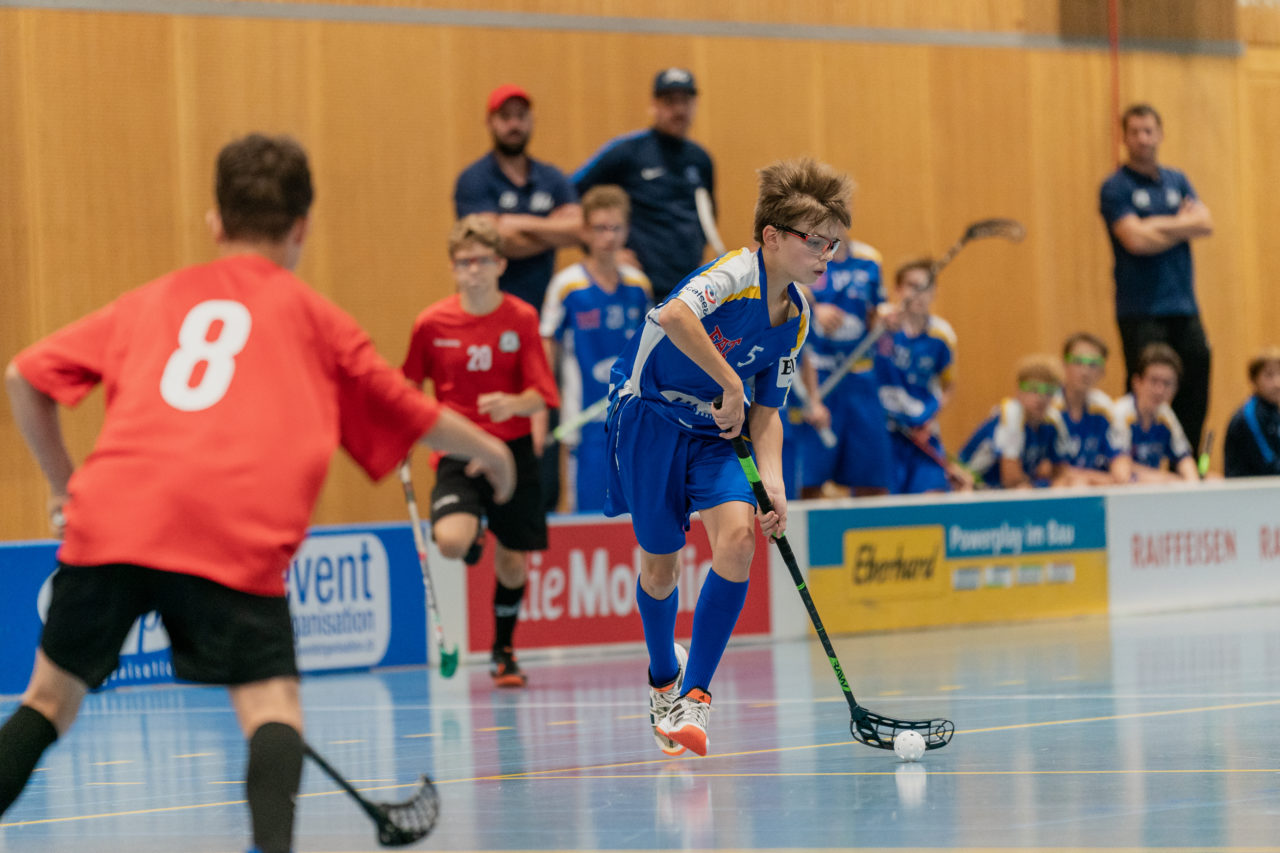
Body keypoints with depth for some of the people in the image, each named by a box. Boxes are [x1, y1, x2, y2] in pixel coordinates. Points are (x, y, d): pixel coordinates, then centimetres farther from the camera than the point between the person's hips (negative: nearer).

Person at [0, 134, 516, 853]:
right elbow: (412, 415, 31)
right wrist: (491, 451, 48)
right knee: (271, 700, 3)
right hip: (234, 535, -2)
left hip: (110, 519, 3)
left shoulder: (153, 301, 25)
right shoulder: (311, 316, 19)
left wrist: (65, 483, 34)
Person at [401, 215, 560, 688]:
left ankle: (503, 651, 32)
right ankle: (473, 538, 14)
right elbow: (409, 388, 11)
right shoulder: (431, 322, -4)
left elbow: (540, 396, -10)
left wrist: (514, 403, -30)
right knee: (451, 540, -26)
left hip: (512, 450, 1)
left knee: (512, 560, 7)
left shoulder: (522, 318, -5)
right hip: (457, 452, -1)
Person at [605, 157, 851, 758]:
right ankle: (663, 681, 33)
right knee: (660, 562, 2)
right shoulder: (735, 274, -22)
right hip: (651, 415, -6)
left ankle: (692, 700, -10)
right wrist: (730, 383, -36)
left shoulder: (796, 317, 2)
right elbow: (675, 316, -44)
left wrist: (772, 481, -8)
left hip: (715, 431, 6)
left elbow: (766, 411, 7)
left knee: (738, 540, -17)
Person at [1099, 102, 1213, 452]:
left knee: (1194, 397, 6)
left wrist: (1158, 226, -9)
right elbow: (1135, 240, -15)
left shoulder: (1177, 181, 15)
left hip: (1184, 306, 6)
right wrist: (1182, 225, -2)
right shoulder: (1116, 188, -3)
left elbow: (1206, 224, 2)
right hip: (1142, 313, -5)